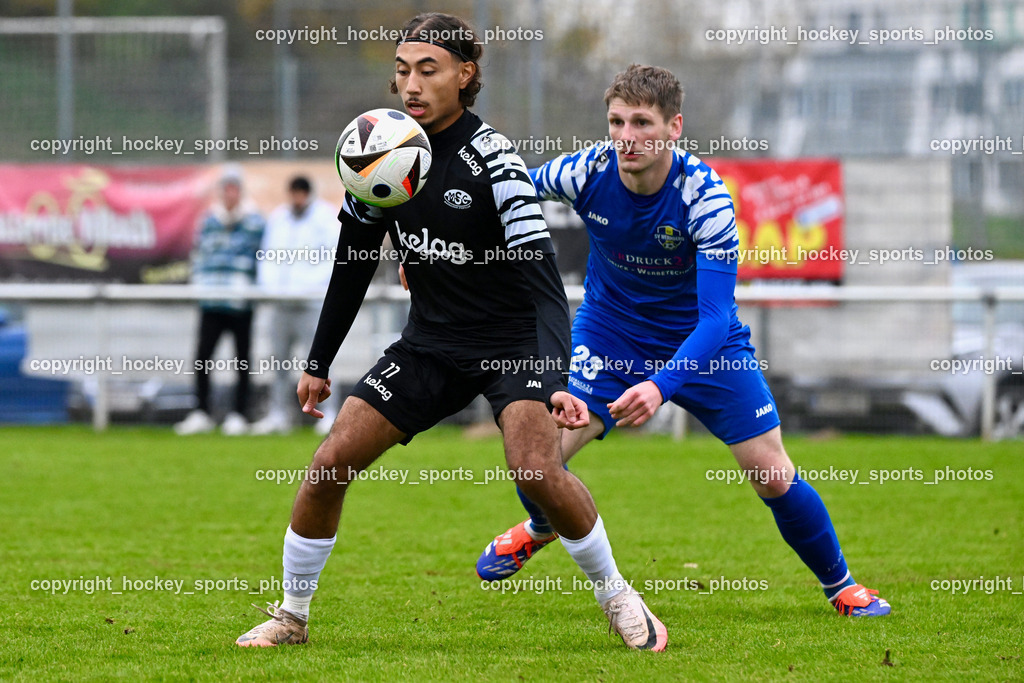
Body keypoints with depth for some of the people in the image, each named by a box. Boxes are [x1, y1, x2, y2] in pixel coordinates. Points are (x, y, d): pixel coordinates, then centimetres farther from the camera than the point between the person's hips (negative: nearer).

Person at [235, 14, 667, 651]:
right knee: (331, 462, -6)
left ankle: (618, 597, -4)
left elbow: (542, 276, -26)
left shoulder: (491, 158, -21)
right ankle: (291, 616, 11)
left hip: (513, 340, -5)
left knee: (538, 470, -26)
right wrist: (319, 363, 12)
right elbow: (353, 263, 9)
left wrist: (555, 379, -39)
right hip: (431, 341, 5)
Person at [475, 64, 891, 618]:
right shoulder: (586, 173, -23)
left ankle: (840, 586, 20)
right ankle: (540, 528, 20)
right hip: (609, 333, 2)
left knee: (773, 476, -5)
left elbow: (715, 317, -34)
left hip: (702, 341, -2)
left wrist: (661, 386, -48)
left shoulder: (704, 198, -30)